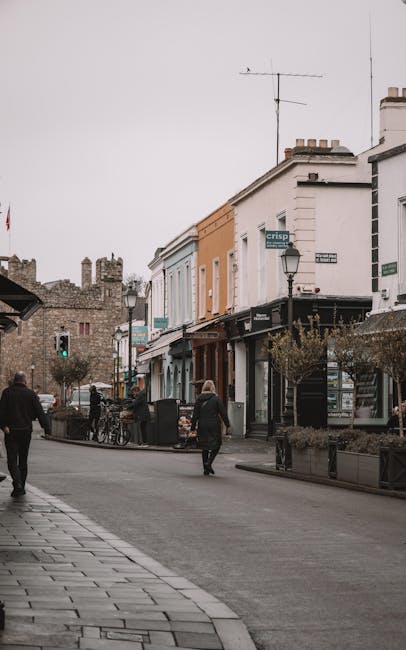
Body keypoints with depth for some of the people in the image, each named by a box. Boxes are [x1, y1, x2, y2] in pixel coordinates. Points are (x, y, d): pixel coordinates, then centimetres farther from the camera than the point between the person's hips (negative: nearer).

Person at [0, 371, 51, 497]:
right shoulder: (31, 394, 2)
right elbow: (40, 413, 0)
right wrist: (47, 429, 1)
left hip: (11, 431, -2)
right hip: (26, 431, 2)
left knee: (12, 459, -1)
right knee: (23, 460, 14)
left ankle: (17, 483, -23)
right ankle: (21, 488, 19)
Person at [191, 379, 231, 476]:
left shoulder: (199, 399, 2)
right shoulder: (216, 399, -6)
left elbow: (195, 414, 3)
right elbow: (223, 413, -5)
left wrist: (193, 427, 7)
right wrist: (227, 425, 3)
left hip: (202, 427, 3)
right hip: (214, 426, -3)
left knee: (204, 447, 12)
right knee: (216, 445, 10)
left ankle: (206, 469, 11)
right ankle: (209, 462, -10)